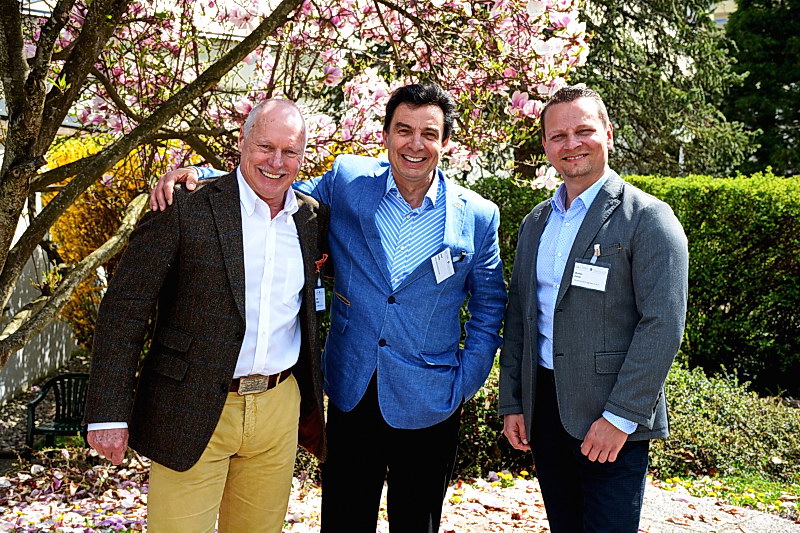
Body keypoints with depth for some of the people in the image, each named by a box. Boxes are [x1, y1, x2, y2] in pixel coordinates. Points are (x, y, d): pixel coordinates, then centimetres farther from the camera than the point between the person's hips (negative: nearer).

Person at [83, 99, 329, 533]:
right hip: (192, 413, -4)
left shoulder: (312, 218, 5)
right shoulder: (184, 208, -9)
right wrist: (109, 413, -12)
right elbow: (124, 309, -9)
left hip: (279, 410, 5)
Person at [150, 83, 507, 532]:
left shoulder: (478, 216, -3)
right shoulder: (345, 180, -3)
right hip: (352, 396, 1)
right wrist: (198, 174, -7)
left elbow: (489, 306, 7)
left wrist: (465, 386, 0)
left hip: (428, 407, 0)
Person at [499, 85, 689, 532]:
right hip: (542, 407, 6)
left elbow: (663, 325, -15)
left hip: (612, 419, -6)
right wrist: (511, 402, 9)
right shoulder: (535, 222, 12)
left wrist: (621, 417, -17)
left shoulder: (648, 218, -8)